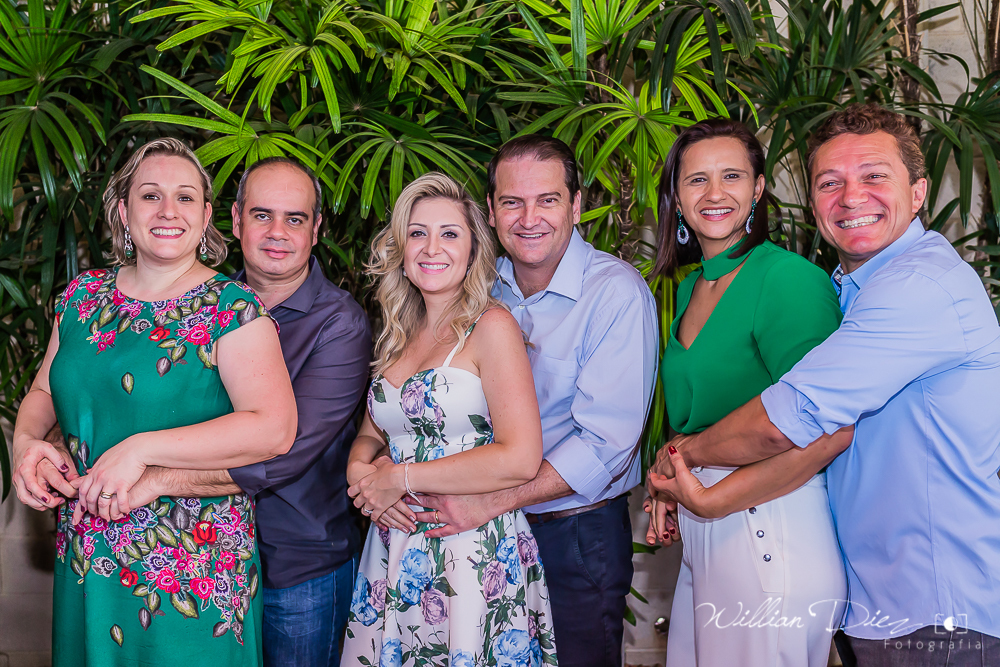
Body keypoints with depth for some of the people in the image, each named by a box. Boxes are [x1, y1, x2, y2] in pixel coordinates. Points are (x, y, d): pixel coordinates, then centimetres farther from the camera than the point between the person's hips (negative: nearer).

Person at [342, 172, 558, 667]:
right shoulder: (399, 334, 9)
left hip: (474, 555, -6)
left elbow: (520, 459, -19)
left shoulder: (490, 326, -11)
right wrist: (359, 470, -7)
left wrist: (401, 479, -13)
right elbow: (371, 433, 17)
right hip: (395, 550, 6)